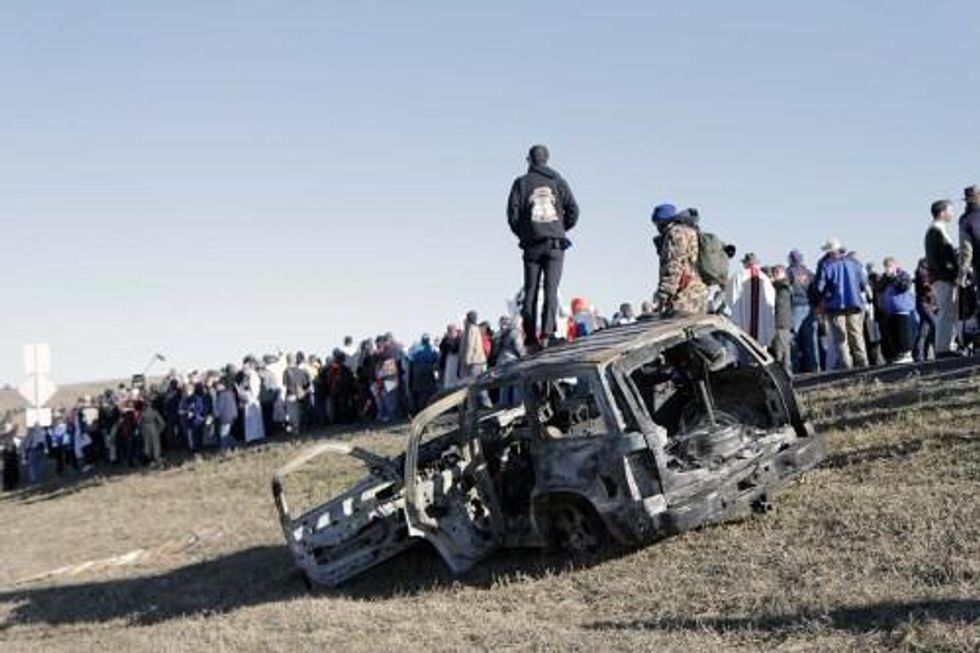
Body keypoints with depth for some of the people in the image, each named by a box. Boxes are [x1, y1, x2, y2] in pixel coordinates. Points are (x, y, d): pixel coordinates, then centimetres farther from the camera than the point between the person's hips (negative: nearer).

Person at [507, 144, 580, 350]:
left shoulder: (521, 183, 3)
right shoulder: (557, 181, 7)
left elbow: (513, 214, -2)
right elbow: (573, 210, 2)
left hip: (532, 244, 0)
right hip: (555, 243, 0)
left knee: (531, 291, 5)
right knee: (551, 289, -3)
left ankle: (531, 336, 3)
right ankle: (547, 332, -16)